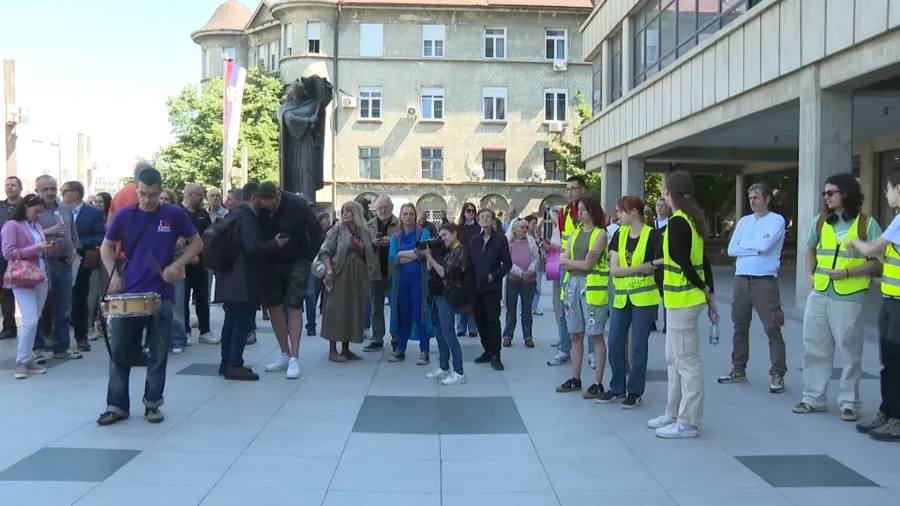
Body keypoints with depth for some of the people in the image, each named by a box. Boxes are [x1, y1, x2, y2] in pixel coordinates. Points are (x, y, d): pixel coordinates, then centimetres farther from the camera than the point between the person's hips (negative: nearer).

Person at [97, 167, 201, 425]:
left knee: (158, 354, 5)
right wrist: (113, 274, -1)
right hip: (128, 294, 2)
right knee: (119, 353, 4)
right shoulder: (124, 216, 1)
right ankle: (116, 405, 16)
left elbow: (197, 243, 6)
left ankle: (152, 404, 19)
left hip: (161, 296, -1)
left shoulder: (175, 215, -4)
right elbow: (106, 246, 14)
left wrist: (177, 265, -9)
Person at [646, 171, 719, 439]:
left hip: (683, 300, -10)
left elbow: (684, 263, -18)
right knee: (674, 359, 17)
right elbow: (702, 260, 13)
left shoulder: (677, 222, -17)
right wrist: (710, 293, 15)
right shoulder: (692, 220, 12)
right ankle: (674, 414, 27)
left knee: (687, 361, -2)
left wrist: (704, 290, -4)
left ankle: (689, 422, 7)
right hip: (683, 299, 10)